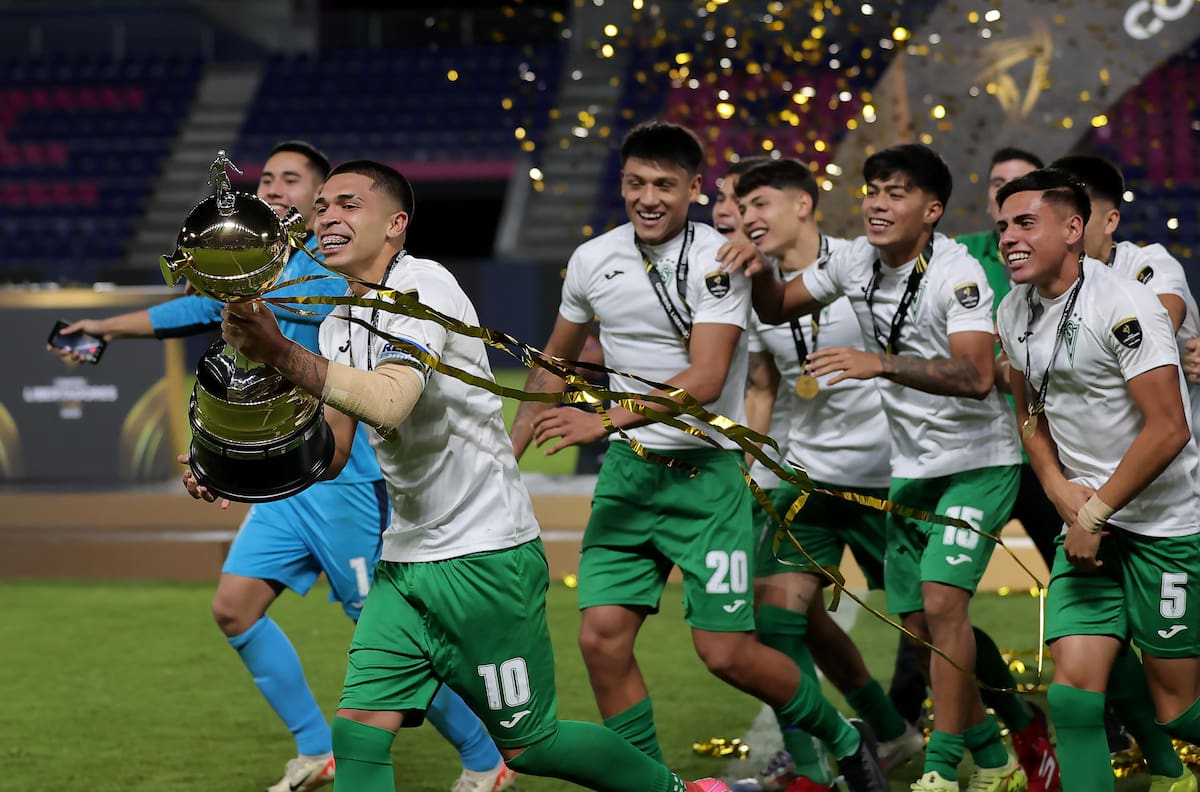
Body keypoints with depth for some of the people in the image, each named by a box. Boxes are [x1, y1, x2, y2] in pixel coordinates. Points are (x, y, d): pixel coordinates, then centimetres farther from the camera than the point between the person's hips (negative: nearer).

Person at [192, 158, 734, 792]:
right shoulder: (339, 326, 12)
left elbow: (390, 403, -32)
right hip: (405, 560, 8)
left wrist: (280, 353, -42)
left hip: (484, 555, -7)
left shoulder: (423, 284, -15)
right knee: (358, 734, -6)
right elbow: (328, 454, 8)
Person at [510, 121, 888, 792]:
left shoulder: (719, 260, -12)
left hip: (707, 471, -5)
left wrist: (604, 421, -30)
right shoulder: (592, 260, 4)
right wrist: (509, 449, 19)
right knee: (602, 637, -8)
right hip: (628, 469, 5)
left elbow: (705, 380, -22)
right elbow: (557, 362, 21)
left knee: (726, 651, -6)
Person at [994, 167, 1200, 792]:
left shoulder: (1124, 305, -18)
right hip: (1088, 515, 6)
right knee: (1074, 682, -6)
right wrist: (1060, 489, 3)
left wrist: (1095, 514, -16)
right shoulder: (1014, 313, 6)